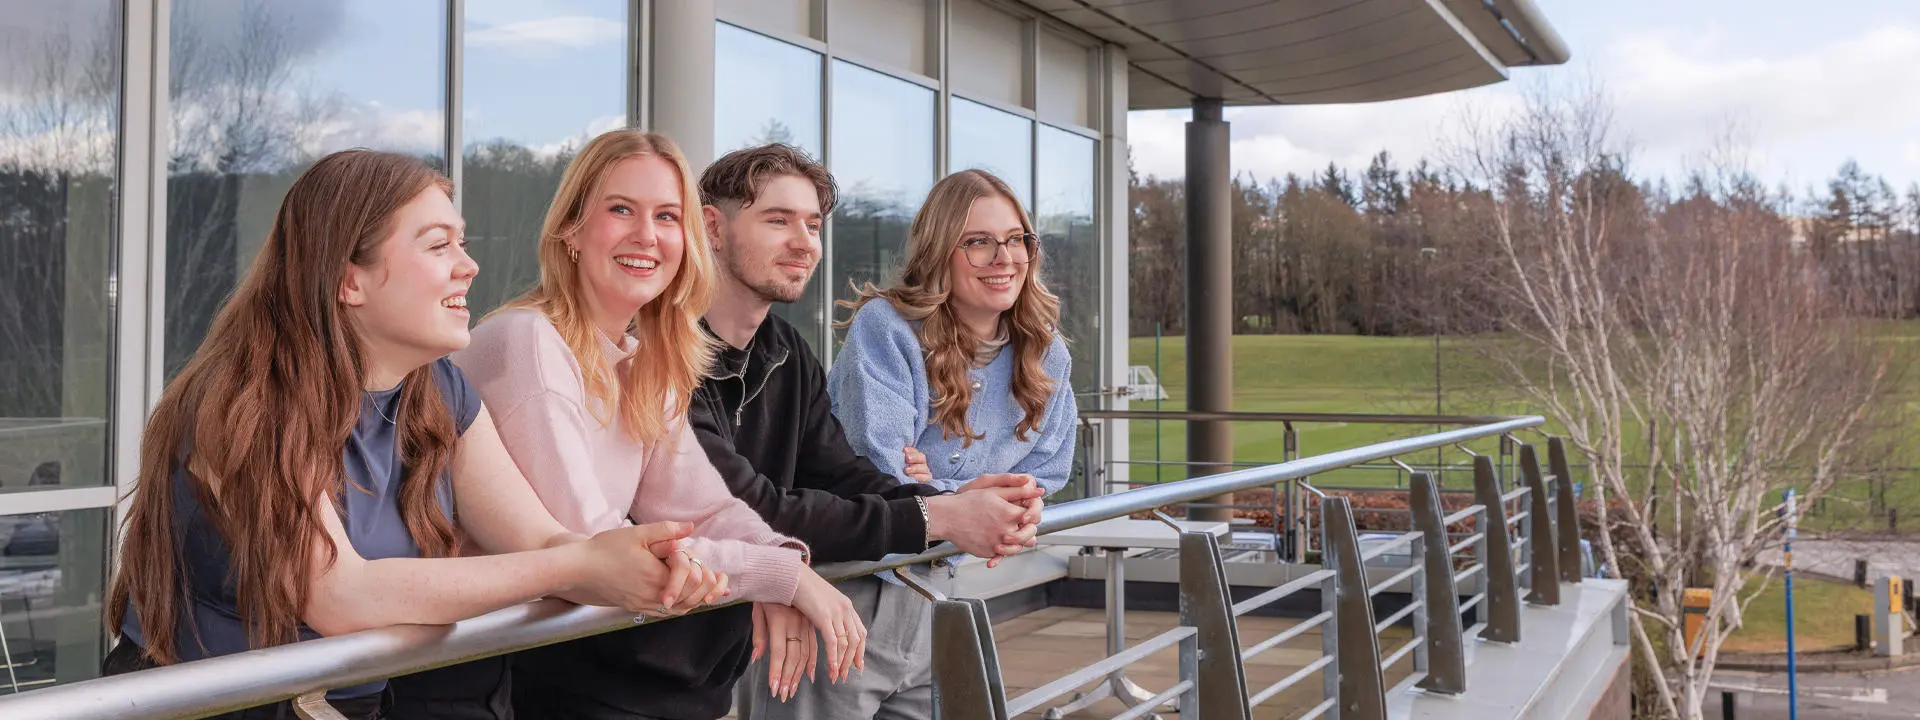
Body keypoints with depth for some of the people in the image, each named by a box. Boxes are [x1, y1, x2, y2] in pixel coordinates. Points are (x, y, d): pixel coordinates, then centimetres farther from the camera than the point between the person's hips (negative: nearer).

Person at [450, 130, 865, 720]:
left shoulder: (650, 357, 6)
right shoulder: (529, 342, -19)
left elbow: (699, 505, -1)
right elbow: (585, 545, -24)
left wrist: (785, 561, -22)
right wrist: (781, 577, -24)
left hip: (575, 624, 7)